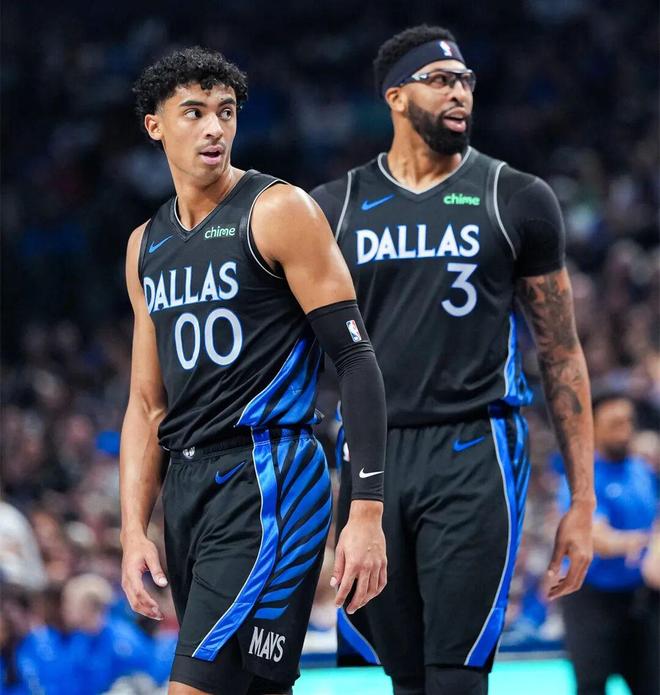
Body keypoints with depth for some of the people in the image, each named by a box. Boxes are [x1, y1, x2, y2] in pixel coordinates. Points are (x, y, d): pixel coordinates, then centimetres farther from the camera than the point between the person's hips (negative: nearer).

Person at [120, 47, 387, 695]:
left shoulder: (278, 212, -6)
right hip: (186, 488, 7)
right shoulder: (147, 245, 15)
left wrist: (367, 511, -17)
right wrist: (133, 529, 8)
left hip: (268, 477, -7)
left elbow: (355, 359, -10)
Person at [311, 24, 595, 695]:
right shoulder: (335, 209, 9)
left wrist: (582, 499, 2)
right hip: (374, 456, 3)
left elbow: (561, 354, 6)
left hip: (473, 455, -3)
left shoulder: (517, 201, 4)